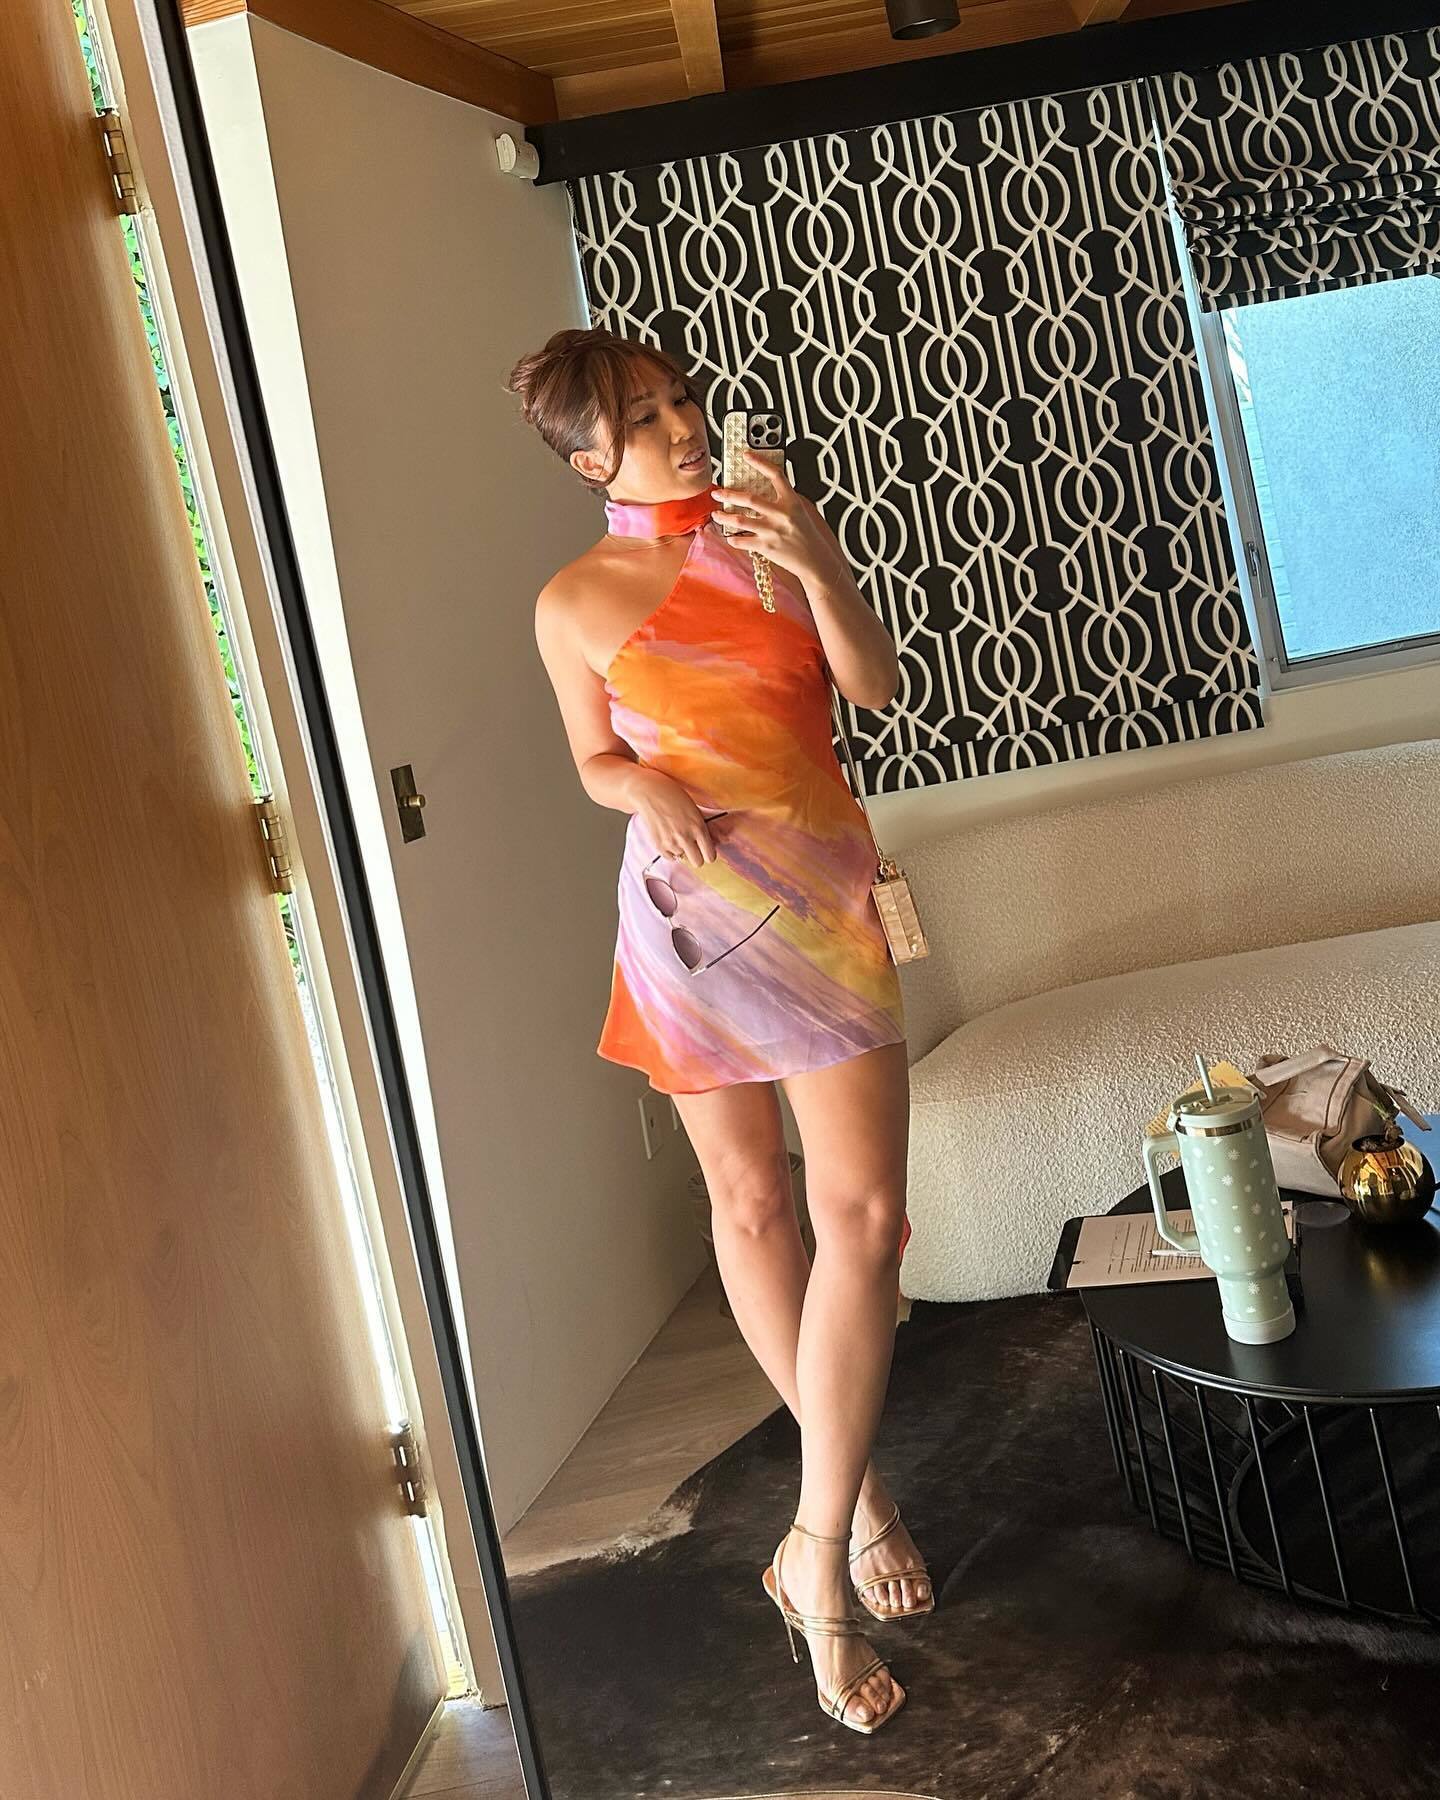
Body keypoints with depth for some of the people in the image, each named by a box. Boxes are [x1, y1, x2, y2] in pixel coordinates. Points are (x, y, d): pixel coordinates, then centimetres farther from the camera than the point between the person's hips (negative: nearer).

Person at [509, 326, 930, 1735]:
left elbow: (875, 686, 0)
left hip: (819, 887, 1)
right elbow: (595, 761, 11)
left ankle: (821, 1541, 1)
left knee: (862, 1209, -9)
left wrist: (820, 568, -17)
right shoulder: (575, 602, 0)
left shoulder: (770, 531, 4)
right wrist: (646, 788, -11)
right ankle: (853, 1499, 25)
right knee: (751, 1202, 7)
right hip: (689, 898, 0)